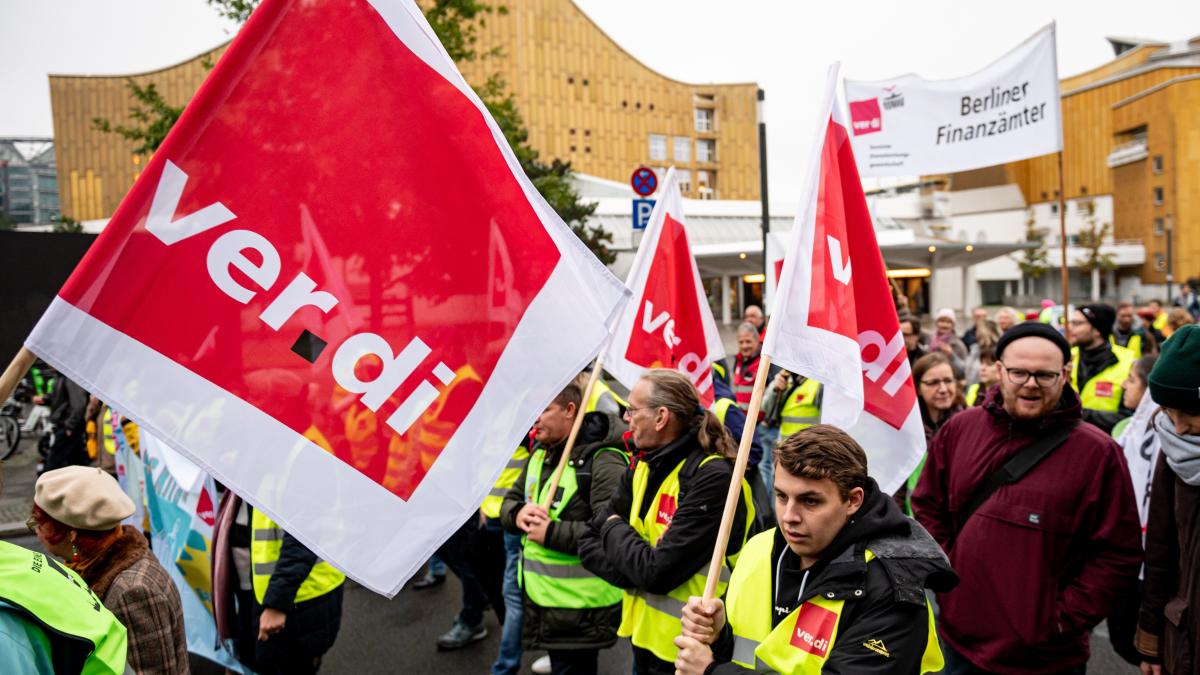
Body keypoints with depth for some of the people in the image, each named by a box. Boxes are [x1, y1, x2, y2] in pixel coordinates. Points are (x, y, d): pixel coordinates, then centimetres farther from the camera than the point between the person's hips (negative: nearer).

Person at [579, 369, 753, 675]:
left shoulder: (713, 479, -24)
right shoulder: (643, 467, 1)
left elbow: (657, 573, -26)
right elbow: (589, 541, 3)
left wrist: (615, 530, -8)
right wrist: (637, 575, -14)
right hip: (644, 637, 7)